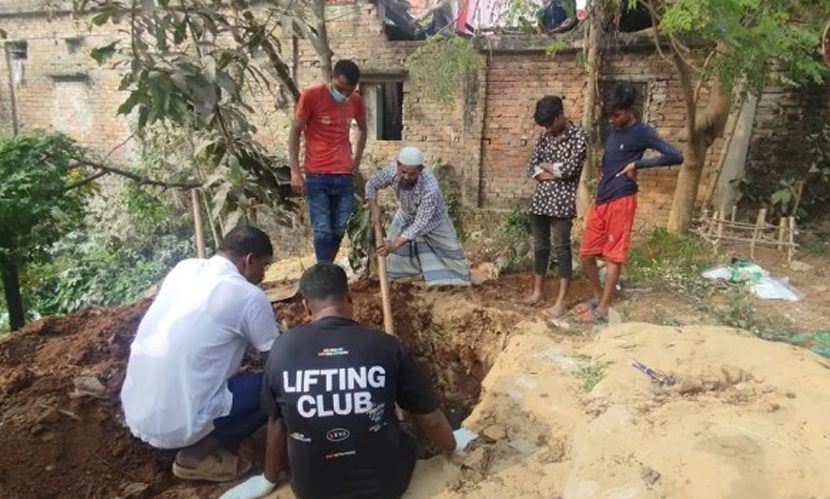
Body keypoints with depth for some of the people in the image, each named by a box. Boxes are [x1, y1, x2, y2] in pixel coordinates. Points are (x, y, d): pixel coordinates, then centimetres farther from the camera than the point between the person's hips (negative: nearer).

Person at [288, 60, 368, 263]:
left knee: (339, 230, 8)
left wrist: (357, 160, 15)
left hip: (345, 176, 4)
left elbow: (362, 129, 24)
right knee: (322, 231, -5)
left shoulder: (356, 101, 5)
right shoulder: (311, 96, -8)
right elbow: (294, 133, -4)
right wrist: (295, 171, -9)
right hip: (317, 176, -4)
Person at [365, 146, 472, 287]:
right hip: (406, 216, 3)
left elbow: (420, 224, -38)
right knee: (396, 255, 2)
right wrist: (374, 210, -24)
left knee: (448, 253, 4)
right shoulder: (392, 171, -31)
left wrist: (395, 244, -42)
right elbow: (371, 185, -11)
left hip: (432, 220, -3)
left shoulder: (430, 188, -43)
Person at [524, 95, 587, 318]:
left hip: (562, 202, -6)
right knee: (540, 247, 14)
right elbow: (531, 168, 6)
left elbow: (570, 169, -18)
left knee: (562, 249, -1)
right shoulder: (545, 136, 12)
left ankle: (561, 300, 6)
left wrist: (545, 165, -3)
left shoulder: (579, 136, -7)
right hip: (540, 200, 6)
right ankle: (538, 290, 27)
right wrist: (553, 174, -10)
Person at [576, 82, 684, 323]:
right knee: (587, 253, 9)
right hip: (601, 200, 8)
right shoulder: (612, 131, 14)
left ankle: (603, 310, 7)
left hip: (621, 201, -7)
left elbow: (676, 156, -16)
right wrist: (599, 192, 13)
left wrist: (637, 164, -14)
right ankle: (597, 296, 28)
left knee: (613, 256, -1)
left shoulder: (642, 132, -8)